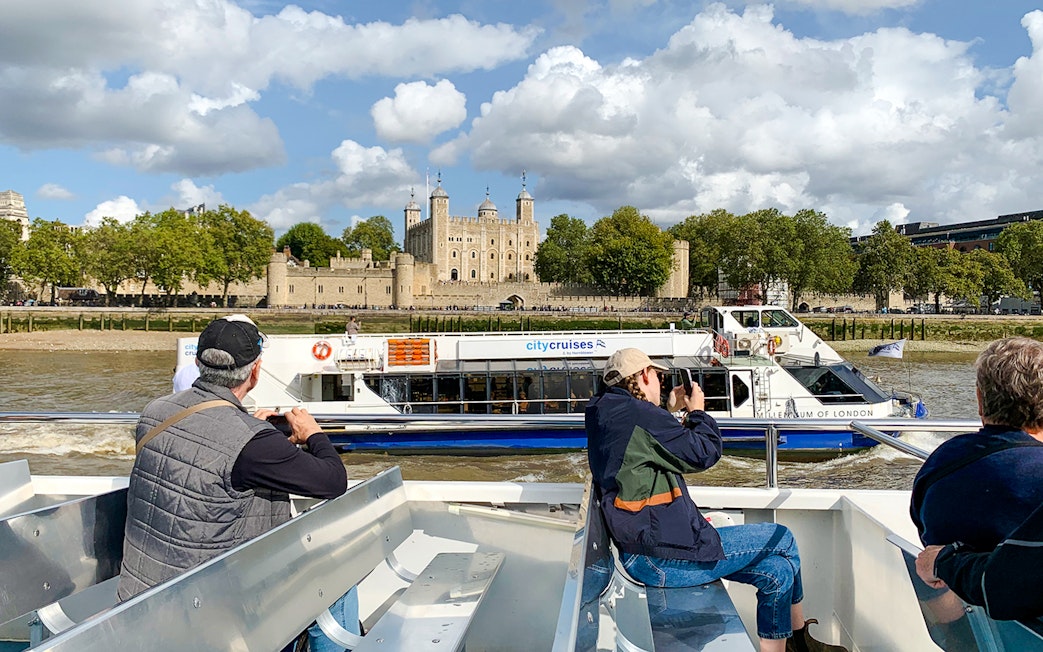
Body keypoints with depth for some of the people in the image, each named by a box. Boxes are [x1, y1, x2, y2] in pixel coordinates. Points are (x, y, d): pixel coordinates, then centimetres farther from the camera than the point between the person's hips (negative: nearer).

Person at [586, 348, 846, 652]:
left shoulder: (606, 418, 12)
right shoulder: (637, 414, -19)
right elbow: (704, 453, -11)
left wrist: (671, 412, 25)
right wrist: (697, 411, 6)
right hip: (661, 558, -10)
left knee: (777, 570, 12)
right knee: (782, 540, 6)